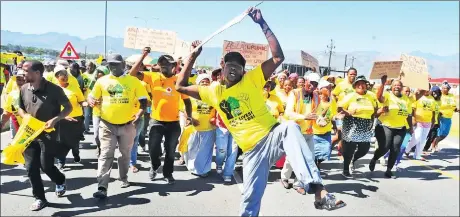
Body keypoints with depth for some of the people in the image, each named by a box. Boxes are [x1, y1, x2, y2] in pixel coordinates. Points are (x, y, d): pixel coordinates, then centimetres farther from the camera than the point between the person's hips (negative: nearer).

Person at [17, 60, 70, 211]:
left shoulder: (53, 89, -14)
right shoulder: (24, 89, 1)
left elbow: (68, 107, -7)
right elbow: (20, 108, 16)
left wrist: (55, 119, -21)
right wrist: (25, 117, -6)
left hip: (48, 134, -5)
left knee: (46, 165, -1)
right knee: (31, 168, 4)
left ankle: (60, 181, 32)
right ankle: (39, 198, 20)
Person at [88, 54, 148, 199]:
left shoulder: (133, 81, -1)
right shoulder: (102, 81, 2)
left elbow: (143, 101, 0)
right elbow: (92, 96, 10)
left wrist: (138, 115, -17)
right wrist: (91, 100, -15)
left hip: (127, 125, 1)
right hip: (107, 125, 0)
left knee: (125, 154, 17)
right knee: (106, 155, -5)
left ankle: (123, 178, 38)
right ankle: (102, 187, -5)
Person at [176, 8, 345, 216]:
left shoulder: (251, 80, 1)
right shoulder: (214, 92, 11)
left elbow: (278, 57, -11)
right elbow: (181, 86, 15)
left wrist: (262, 23, -12)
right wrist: (193, 56, 14)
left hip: (273, 136, -3)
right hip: (252, 150, 3)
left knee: (290, 127, -38)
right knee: (250, 198, 2)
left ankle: (318, 191, -48)